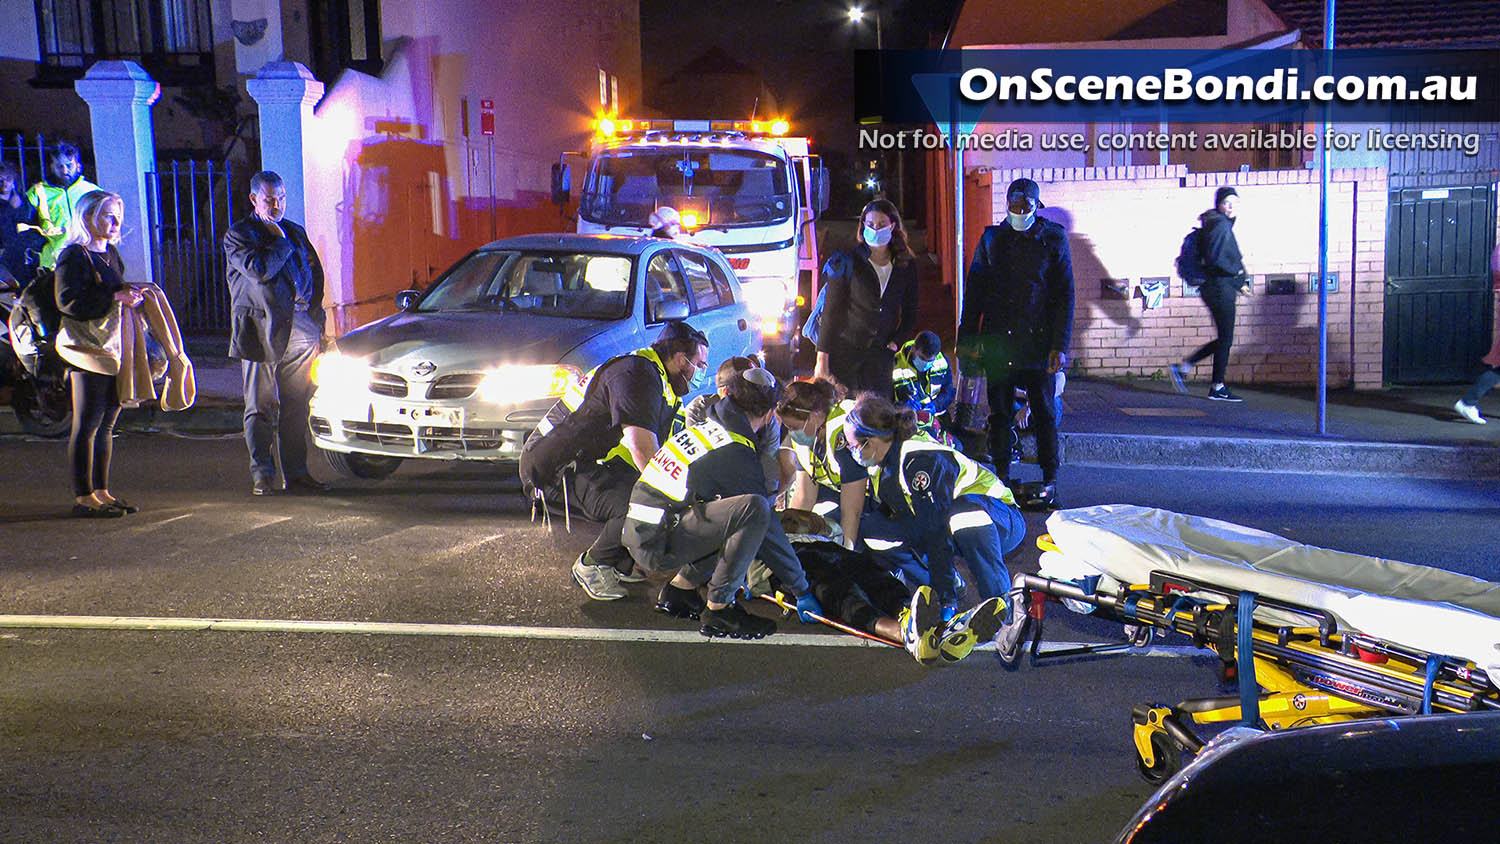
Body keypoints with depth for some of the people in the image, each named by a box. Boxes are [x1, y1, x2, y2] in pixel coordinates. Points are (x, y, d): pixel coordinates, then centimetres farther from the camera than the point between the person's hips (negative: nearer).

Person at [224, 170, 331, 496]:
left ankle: (297, 473, 10)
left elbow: (316, 276, 22)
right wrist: (282, 242, -4)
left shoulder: (297, 232, 19)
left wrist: (316, 323, 13)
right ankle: (262, 475, 3)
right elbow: (259, 269, -18)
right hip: (261, 332, -5)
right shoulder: (238, 235, 1)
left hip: (300, 332, 5)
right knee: (261, 409, -1)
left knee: (297, 408, 5)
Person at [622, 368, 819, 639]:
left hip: (639, 534, 9)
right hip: (659, 546, -9)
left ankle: (679, 587, 16)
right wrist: (801, 591, 4)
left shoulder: (703, 427, 14)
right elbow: (769, 531, -6)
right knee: (754, 509, -23)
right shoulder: (737, 456, -11)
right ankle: (717, 611, -15)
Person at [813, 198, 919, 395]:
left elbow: (910, 313, 16)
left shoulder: (907, 266, 5)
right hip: (844, 348, -3)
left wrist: (896, 342, 1)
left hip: (880, 354, 3)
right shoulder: (847, 263, -5)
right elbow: (831, 311, -5)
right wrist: (822, 359, -8)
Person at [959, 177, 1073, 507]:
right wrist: (967, 339, 5)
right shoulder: (991, 239, 7)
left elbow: (1064, 295, 0)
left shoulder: (1053, 239, 1)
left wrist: (1060, 345, -6)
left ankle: (1049, 480, 12)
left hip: (1038, 342, -2)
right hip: (997, 341, 2)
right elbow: (974, 291, 11)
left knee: (1043, 413, 3)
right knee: (999, 413, 7)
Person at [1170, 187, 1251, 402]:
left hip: (1222, 288, 10)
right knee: (1225, 338, -3)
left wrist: (1241, 281, 11)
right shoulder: (1219, 224, -13)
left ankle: (1182, 367, 13)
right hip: (1219, 286, -10)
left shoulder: (1225, 225, 18)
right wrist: (1238, 274, -13)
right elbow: (1213, 258, -23)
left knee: (1224, 338, 13)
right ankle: (1218, 387, 4)